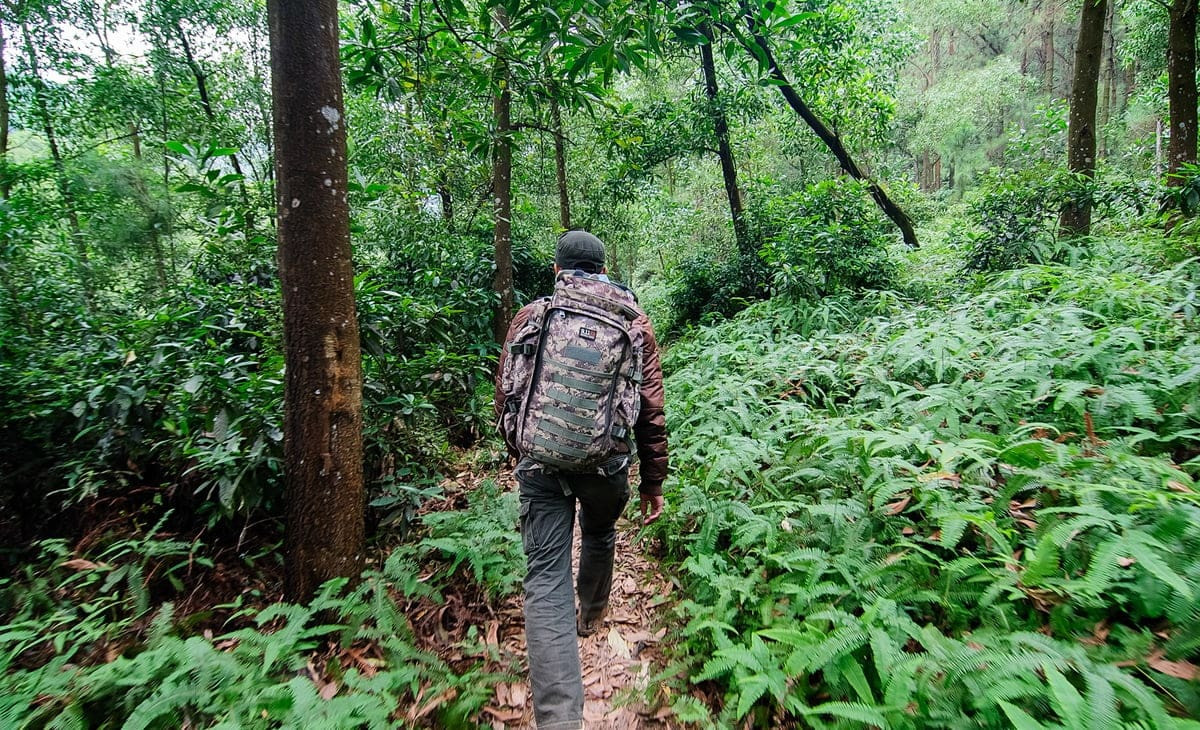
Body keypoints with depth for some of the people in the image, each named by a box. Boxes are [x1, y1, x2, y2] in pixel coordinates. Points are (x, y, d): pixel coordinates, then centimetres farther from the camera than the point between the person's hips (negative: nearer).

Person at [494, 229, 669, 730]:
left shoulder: (530, 316, 4)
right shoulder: (634, 319, 5)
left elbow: (505, 398, 8)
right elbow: (651, 408, 2)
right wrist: (653, 480, 9)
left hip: (540, 461, -1)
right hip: (608, 461, 2)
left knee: (545, 579, 2)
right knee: (599, 536, 30)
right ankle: (592, 614, 55)